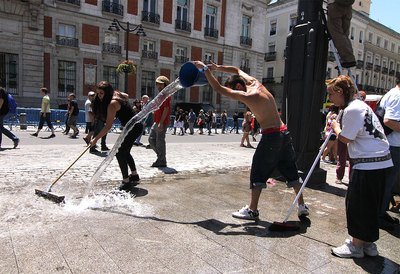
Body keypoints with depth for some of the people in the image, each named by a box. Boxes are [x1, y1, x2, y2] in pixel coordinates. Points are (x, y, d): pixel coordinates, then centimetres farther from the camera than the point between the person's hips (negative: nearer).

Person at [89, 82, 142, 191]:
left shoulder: (112, 104, -22)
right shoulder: (116, 94, 4)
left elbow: (108, 126, -23)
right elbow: (126, 96, 29)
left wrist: (95, 139, -19)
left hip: (134, 127, -10)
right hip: (135, 126, 10)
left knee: (120, 153, -10)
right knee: (125, 151, 21)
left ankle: (126, 181, -5)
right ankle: (134, 175, 35)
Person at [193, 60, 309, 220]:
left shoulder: (246, 96, -13)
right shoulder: (255, 83, 10)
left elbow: (218, 89, -11)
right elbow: (237, 70, 25)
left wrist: (206, 69, -2)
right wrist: (217, 68, 16)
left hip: (270, 136, -9)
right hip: (284, 134, 9)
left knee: (258, 173, 3)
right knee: (291, 171, 17)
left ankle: (252, 210, 11)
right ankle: (302, 207, 27)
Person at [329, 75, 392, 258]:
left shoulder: (352, 109, -16)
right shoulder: (360, 105, 15)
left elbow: (345, 138, -12)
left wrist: (336, 128, 5)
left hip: (369, 164, -10)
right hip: (380, 161, 10)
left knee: (358, 204, 1)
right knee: (370, 205, 17)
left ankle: (356, 246, 14)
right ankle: (368, 244, 29)